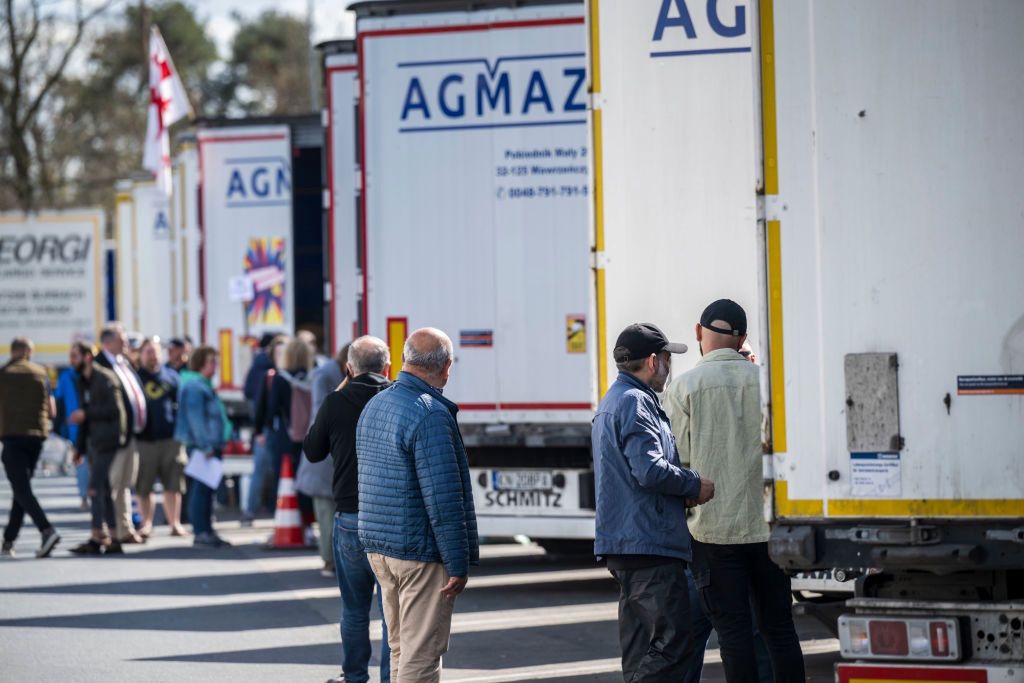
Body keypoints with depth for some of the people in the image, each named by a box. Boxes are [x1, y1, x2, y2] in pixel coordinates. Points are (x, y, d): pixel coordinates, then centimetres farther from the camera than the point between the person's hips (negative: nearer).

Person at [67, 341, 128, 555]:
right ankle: (113, 539, 10)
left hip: (106, 441, -9)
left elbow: (115, 408, -17)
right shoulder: (82, 382, 17)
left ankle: (96, 538, -13)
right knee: (105, 491, 8)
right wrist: (80, 447, 18)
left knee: (96, 489, -13)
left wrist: (86, 414, -17)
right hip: (93, 441, 9)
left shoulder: (106, 379, -10)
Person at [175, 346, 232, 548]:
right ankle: (200, 532, -9)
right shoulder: (193, 386, -12)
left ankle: (207, 530, 16)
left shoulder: (204, 385, 20)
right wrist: (205, 445, -23)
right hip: (201, 446, -10)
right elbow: (195, 417, -19)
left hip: (211, 445, 10)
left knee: (207, 489, 12)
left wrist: (216, 444, 21)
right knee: (202, 487, -9)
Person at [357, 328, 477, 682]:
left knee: (401, 647, 17)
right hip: (420, 553, -9)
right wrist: (458, 564, -17)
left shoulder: (374, 406, 11)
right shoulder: (431, 414, -18)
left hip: (377, 546, 9)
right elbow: (443, 498, -21)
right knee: (421, 654, -6)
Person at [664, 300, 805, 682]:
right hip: (768, 523, 3)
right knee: (779, 625, 9)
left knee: (733, 629, 0)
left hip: (714, 525, -3)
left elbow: (677, 460, -4)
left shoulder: (685, 387, -6)